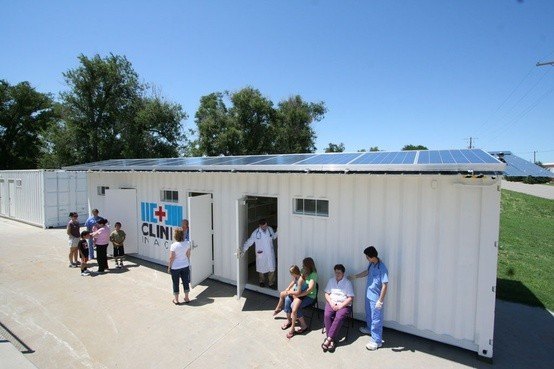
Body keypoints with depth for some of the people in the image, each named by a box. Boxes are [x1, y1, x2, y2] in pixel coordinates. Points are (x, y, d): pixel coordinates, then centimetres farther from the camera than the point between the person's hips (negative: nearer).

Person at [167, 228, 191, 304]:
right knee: (186, 282, 16)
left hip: (175, 267, -3)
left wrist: (169, 267, -1)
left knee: (176, 283, 13)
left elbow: (171, 258, -15)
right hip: (185, 266, 3)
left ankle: (176, 299, 27)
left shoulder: (173, 245, -21)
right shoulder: (187, 243, -9)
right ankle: (186, 298, 29)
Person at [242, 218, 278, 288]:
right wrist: (243, 249, -25)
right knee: (261, 269, 17)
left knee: (271, 269, 12)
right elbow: (249, 242, -14)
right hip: (261, 254, -2)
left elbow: (273, 236, 10)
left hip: (270, 253, 2)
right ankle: (262, 281, 43)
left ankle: (271, 282, 34)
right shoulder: (256, 233, -19)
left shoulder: (270, 229, -8)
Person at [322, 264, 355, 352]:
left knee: (339, 317, -32)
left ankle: (328, 339, -29)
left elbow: (350, 298, -6)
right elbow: (327, 294, 9)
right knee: (326, 315, -27)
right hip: (331, 303, 3)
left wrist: (340, 306, -16)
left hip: (344, 305, -3)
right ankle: (331, 340, -24)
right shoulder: (331, 280, 8)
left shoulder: (348, 283, -2)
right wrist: (331, 303, -9)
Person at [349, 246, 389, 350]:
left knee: (376, 319, 5)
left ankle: (377, 341, 18)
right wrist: (354, 276, 24)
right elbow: (367, 272, 18)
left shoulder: (382, 268, -28)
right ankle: (369, 328, 50)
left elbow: (385, 285, -26)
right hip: (368, 295, 9)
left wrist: (380, 300, -23)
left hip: (376, 298, -9)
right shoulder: (371, 264, -3)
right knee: (368, 314, 27)